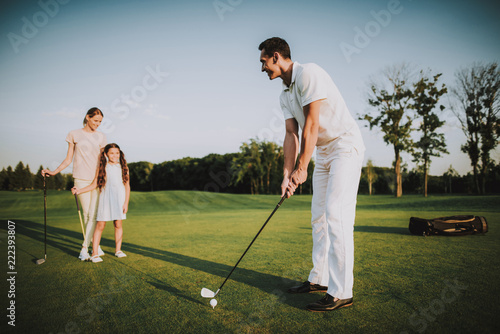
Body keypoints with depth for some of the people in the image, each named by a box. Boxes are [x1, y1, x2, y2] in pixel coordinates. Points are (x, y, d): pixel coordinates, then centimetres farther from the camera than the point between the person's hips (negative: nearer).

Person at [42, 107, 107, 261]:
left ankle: (84, 248, 3)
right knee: (87, 214, -1)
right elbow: (68, 159, 7)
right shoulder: (74, 135, 5)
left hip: (97, 179, 1)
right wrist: (54, 172, -3)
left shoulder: (101, 136, 10)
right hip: (81, 179, -1)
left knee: (93, 214, -5)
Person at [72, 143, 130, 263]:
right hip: (105, 199, -1)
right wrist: (79, 191, -3)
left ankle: (118, 250, 17)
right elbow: (94, 184, 6)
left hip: (119, 199, 1)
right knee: (100, 225, -2)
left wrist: (126, 203, -1)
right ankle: (95, 253, 3)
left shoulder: (123, 167, 3)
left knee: (118, 224, 4)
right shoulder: (102, 168, 2)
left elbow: (127, 186, 4)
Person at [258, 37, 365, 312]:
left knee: (336, 215, -15)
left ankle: (341, 292, -10)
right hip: (323, 152, 9)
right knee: (319, 215, 9)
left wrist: (302, 167, -18)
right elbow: (291, 135, 6)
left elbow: (311, 124, -20)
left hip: (345, 146, -9)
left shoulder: (308, 73, -16)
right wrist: (287, 174, -3)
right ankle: (319, 279, 20)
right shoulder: (284, 96, 11)